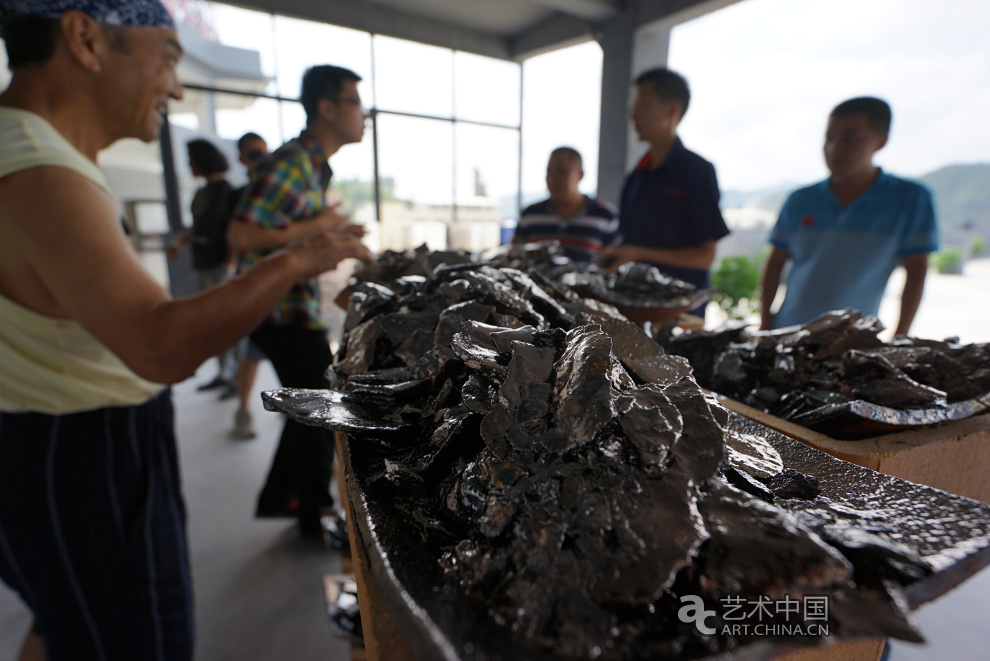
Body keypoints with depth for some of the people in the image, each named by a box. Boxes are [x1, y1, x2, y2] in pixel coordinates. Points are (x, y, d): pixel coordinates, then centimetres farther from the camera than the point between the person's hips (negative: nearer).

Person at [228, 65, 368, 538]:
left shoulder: (315, 165, 14)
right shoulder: (292, 162, -18)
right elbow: (243, 236, -26)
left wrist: (333, 233, 9)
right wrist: (317, 226, -18)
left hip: (297, 307, 10)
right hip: (282, 309, -10)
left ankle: (278, 497, 37)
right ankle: (316, 515, 25)